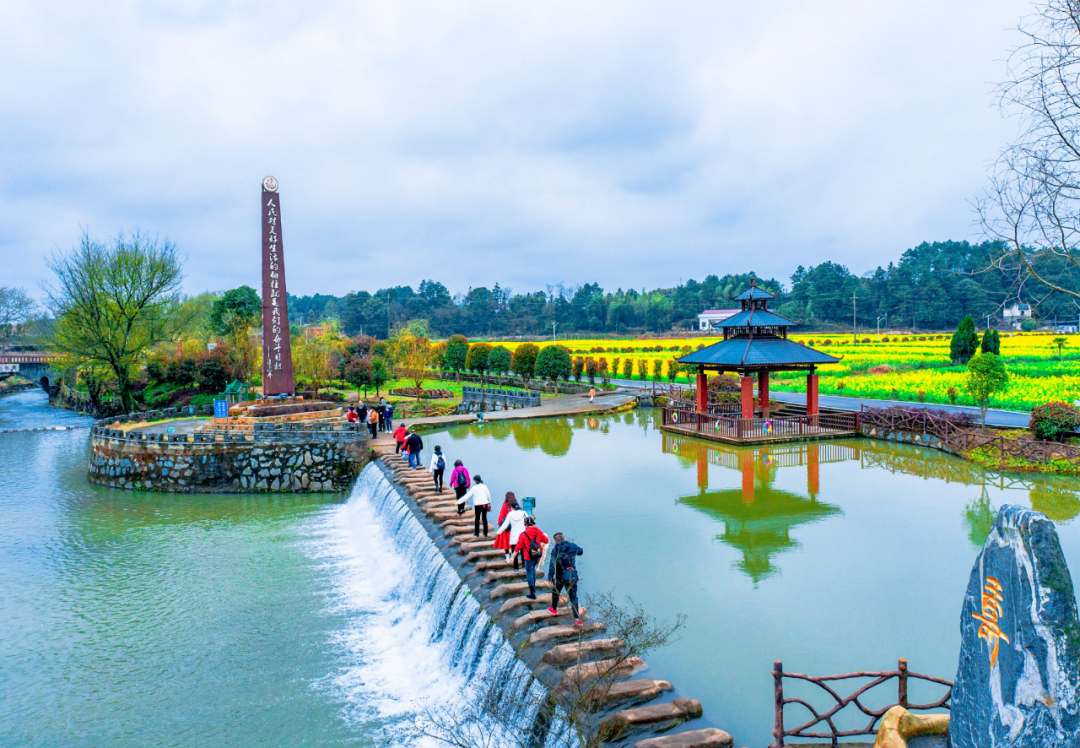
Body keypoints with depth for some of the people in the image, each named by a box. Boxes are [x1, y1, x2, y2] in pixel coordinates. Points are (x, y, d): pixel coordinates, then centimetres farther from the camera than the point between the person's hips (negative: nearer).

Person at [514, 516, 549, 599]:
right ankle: (533, 587, 37)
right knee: (533, 568, 28)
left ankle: (532, 593, 5)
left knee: (529, 573, 5)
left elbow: (518, 547, -10)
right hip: (538, 556, 5)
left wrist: (513, 557, 0)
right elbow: (545, 541, 4)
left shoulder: (523, 534, -15)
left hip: (529, 557, -5)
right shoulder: (538, 531, -6)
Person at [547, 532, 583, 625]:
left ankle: (554, 609, 46)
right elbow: (580, 551, 21)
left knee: (555, 592, 26)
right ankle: (577, 619, 2)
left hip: (560, 577, -2)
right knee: (573, 597, 9)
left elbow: (552, 565, -17)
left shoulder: (555, 550, -9)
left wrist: (550, 579, -16)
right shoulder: (573, 546, 0)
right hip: (572, 576, 2)